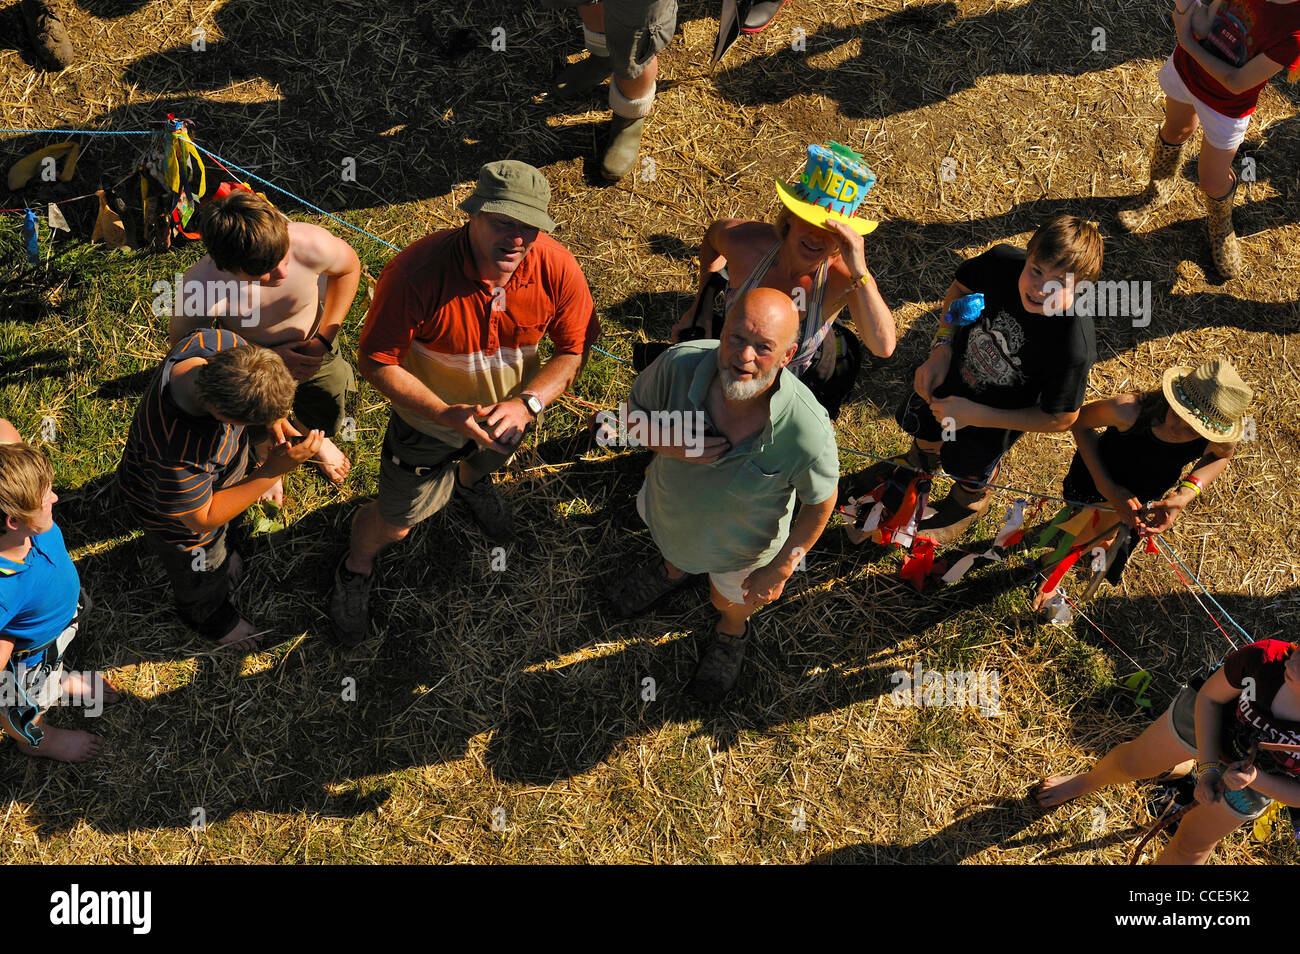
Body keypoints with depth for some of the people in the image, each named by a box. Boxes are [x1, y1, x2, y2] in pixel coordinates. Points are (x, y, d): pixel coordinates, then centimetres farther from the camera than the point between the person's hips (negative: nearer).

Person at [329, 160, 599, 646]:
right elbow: (375, 360, -29)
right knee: (395, 523, 14)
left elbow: (574, 348, -14)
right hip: (430, 417, -3)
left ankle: (471, 481, 77)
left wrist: (527, 403, -30)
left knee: (486, 462, 38)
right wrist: (448, 415, -35)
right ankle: (356, 568, 50)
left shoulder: (556, 268, -29)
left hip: (507, 412, 4)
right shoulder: (416, 271, -38)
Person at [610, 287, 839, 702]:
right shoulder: (679, 364, -36)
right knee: (676, 553, 39)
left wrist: (779, 571, -12)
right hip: (668, 509, 2)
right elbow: (634, 410, -14)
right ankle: (672, 570, 77)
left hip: (740, 545, -2)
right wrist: (668, 443, -35)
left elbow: (820, 502, -21)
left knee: (730, 602, 32)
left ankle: (731, 636, 70)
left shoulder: (808, 431, -42)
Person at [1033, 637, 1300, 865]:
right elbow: (1209, 698, -18)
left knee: (1193, 842, 18)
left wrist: (1255, 780, -35)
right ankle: (1086, 782, 59)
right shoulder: (1265, 657, -40)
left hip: (1258, 776, -1)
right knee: (1131, 762, 23)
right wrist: (1208, 767, -24)